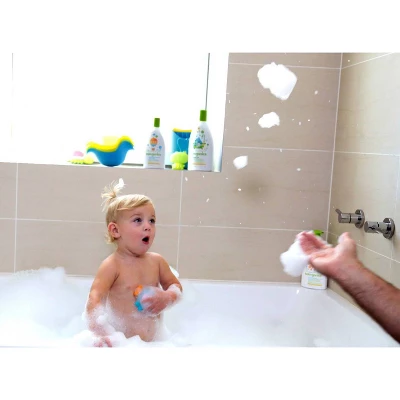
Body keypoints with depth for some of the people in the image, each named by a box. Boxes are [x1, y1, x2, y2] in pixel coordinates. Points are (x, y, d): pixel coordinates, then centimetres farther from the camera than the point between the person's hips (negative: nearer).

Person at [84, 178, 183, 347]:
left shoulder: (156, 261, 5)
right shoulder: (112, 265, -12)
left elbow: (175, 286, 15)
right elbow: (95, 299, -22)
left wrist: (167, 297, -8)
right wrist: (99, 333, -37)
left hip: (155, 338, 5)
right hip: (121, 341, -4)